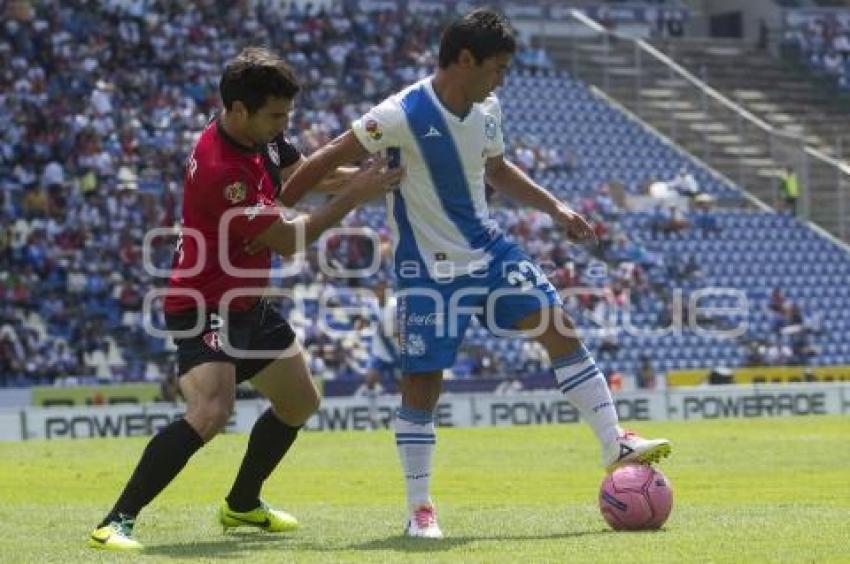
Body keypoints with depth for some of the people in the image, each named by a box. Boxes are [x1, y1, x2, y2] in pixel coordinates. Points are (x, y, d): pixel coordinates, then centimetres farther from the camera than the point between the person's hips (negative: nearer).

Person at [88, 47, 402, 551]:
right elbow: (288, 240, -24)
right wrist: (355, 196, -21)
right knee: (210, 413, -29)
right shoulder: (219, 172, -30)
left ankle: (243, 504, 39)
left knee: (300, 403, 21)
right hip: (207, 306, -10)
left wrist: (364, 175, -1)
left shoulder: (261, 135, -2)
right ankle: (118, 521, -24)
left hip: (250, 302, 10)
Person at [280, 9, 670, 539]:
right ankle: (420, 508, 8)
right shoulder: (403, 116, -22)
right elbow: (327, 161, -16)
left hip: (488, 248, 6)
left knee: (561, 327, -4)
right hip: (429, 270, -6)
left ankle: (615, 444, 4)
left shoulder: (487, 111, 0)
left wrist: (555, 207, 12)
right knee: (423, 383, -3)